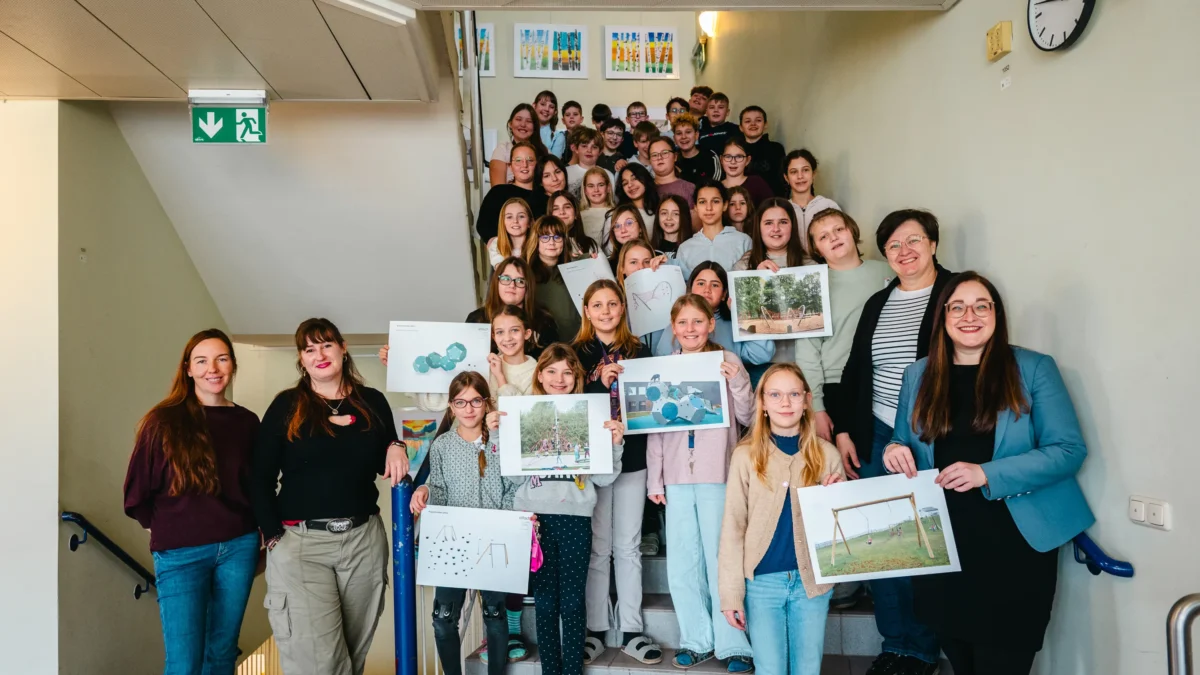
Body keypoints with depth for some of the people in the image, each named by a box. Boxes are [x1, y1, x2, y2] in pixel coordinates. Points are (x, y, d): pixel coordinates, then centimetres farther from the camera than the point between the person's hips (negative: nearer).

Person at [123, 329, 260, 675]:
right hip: (180, 552, -3)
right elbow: (137, 495, -1)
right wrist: (169, 528, 4)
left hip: (239, 547, 3)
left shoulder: (247, 422, 3)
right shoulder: (164, 421, -6)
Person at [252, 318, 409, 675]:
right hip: (300, 542, -3)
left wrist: (396, 449, -6)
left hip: (364, 539, 3)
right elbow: (261, 479, 0)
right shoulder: (287, 405, 0)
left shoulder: (372, 401, 7)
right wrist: (274, 536, -8)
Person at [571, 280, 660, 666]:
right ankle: (595, 629, 15)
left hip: (631, 459, 2)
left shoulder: (639, 351, 7)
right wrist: (600, 382, -21)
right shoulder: (577, 352, 2)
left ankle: (631, 630, 16)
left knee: (628, 546, 7)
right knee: (596, 547, 4)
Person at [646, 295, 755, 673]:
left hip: (717, 475, -3)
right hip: (677, 478, 4)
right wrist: (654, 479, 7)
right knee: (682, 564, 9)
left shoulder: (728, 361, 0)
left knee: (721, 560, 0)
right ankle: (697, 639, 23)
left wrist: (737, 382, -16)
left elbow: (747, 418, 1)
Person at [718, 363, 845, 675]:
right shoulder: (746, 455, -6)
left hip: (812, 580, 2)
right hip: (762, 580, -2)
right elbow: (733, 527, -4)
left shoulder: (827, 454, 0)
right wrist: (731, 592, -6)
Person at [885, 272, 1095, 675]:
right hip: (940, 543, 3)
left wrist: (988, 474, -21)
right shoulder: (918, 375, 7)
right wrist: (896, 451, -9)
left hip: (1015, 543, -3)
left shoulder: (1034, 369, -3)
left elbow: (1068, 449, -9)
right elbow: (903, 442, 15)